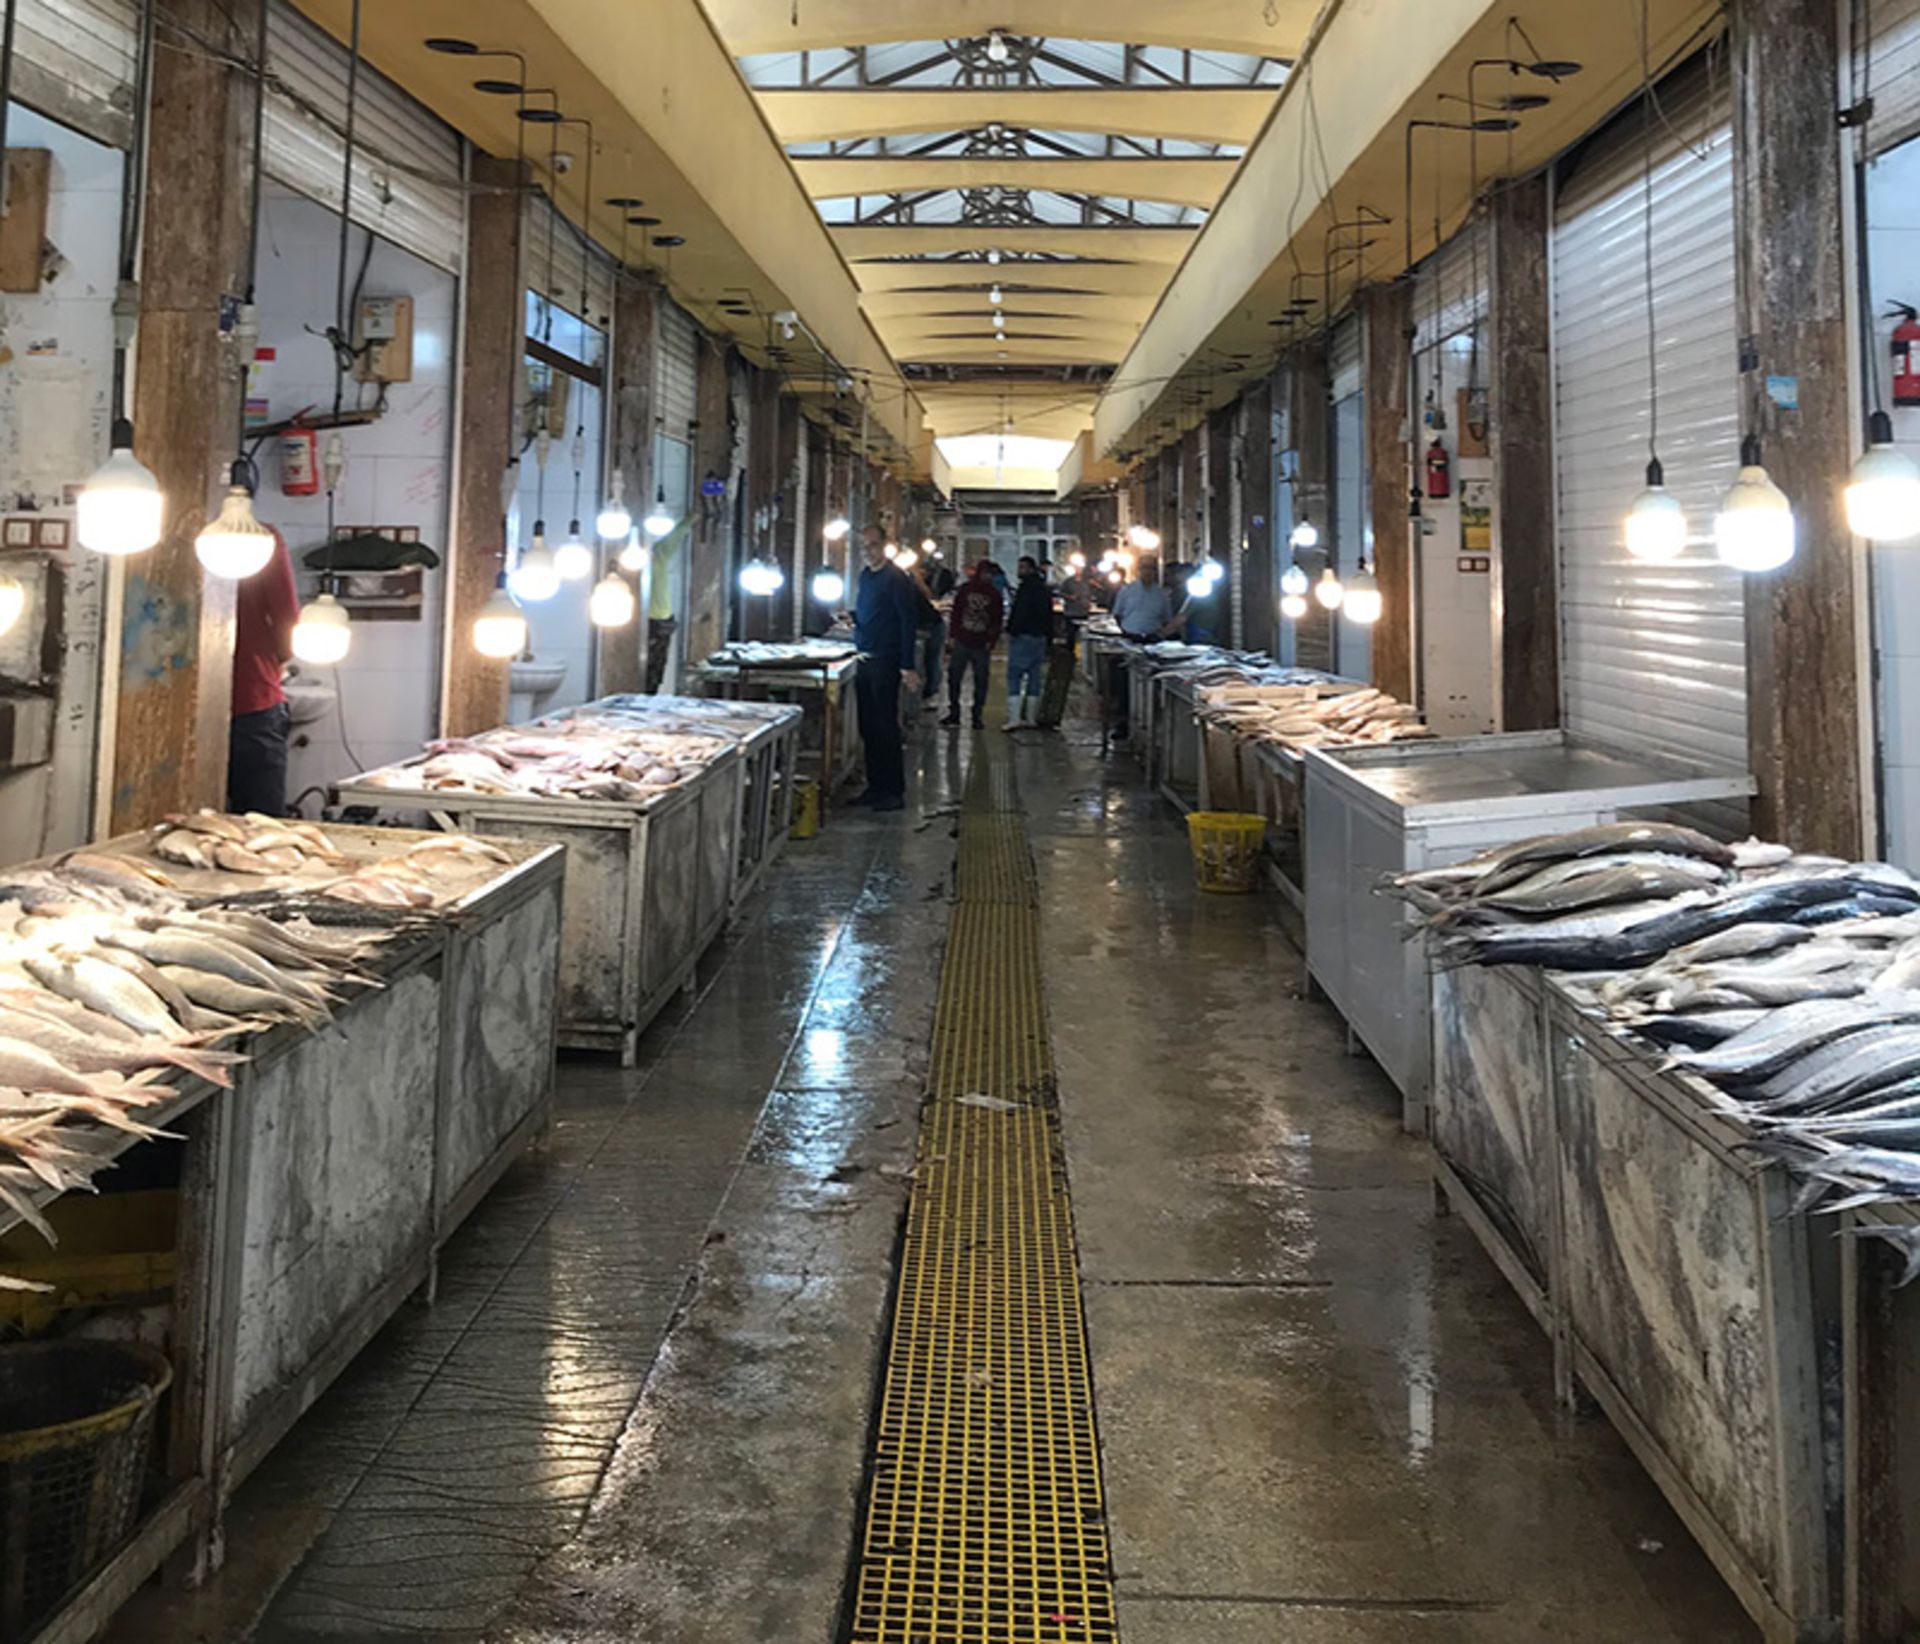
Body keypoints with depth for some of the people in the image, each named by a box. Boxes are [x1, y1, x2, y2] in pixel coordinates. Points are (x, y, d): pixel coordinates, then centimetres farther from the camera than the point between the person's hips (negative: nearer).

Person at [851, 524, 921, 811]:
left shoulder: (896, 578, -10)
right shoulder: (866, 576, 14)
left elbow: (909, 622, -14)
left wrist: (907, 667, -18)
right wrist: (852, 618, 3)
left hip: (886, 661, -8)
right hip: (865, 660, 8)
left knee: (886, 726, -6)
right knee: (868, 727, 10)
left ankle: (894, 792, -1)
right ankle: (875, 787, 18)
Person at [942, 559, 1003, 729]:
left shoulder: (994, 594, 4)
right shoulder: (964, 589, 4)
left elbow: (998, 620, 6)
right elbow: (955, 613, 6)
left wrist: (991, 640, -4)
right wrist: (952, 636, 0)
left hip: (982, 645, 0)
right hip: (961, 642, 0)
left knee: (981, 681, 2)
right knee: (953, 677, 1)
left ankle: (977, 715, 11)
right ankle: (954, 713, 11)